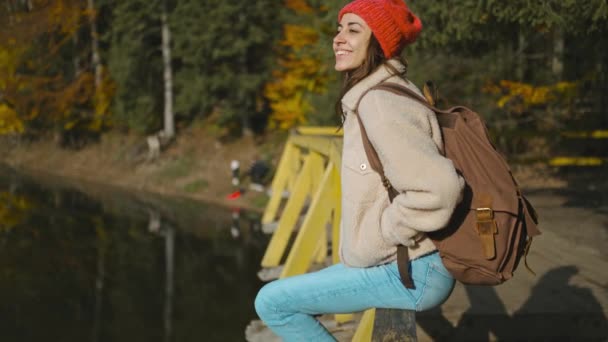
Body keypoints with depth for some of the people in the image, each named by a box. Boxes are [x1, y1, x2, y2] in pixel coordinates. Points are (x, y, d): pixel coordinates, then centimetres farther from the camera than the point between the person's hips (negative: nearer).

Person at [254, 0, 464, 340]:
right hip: (395, 262, 10)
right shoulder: (369, 98, 10)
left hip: (409, 273, -10)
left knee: (272, 303, -4)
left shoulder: (381, 105, -21)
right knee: (289, 299, 22)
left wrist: (381, 236, -17)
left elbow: (437, 189, -32)